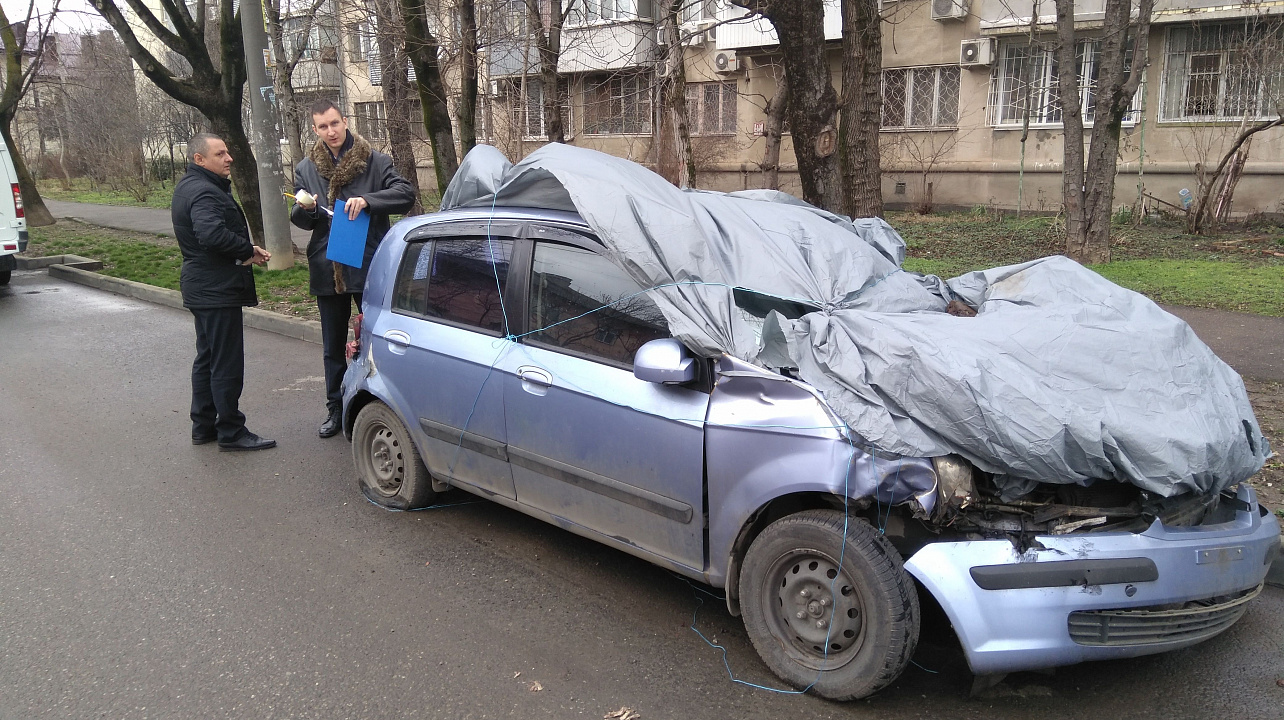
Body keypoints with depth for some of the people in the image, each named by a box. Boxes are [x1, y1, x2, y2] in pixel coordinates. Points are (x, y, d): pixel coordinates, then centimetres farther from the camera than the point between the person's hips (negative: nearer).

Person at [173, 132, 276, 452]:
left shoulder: (189, 186, 15)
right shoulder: (204, 192, -19)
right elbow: (212, 234, -36)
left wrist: (247, 250, 5)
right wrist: (249, 251, -21)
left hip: (203, 289, 11)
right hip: (217, 290, -11)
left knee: (207, 359, 18)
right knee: (227, 364, -3)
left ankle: (203, 426, 27)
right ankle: (231, 432, 4)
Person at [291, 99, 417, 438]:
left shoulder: (374, 161, -3)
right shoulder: (306, 169, 9)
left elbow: (406, 192, -14)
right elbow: (300, 221, 12)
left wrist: (368, 201, -28)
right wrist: (304, 208, -12)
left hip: (369, 267, -4)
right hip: (327, 270, 4)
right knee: (333, 347, 13)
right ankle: (336, 409, 25)